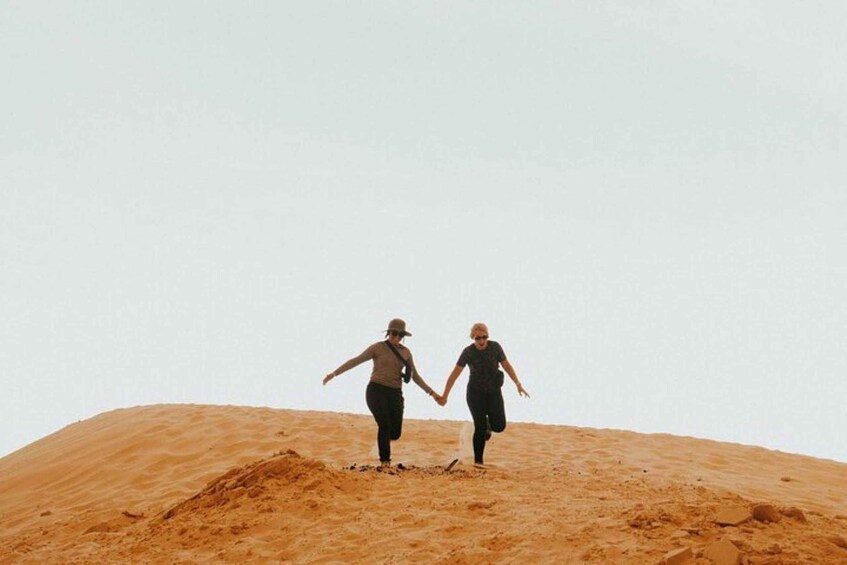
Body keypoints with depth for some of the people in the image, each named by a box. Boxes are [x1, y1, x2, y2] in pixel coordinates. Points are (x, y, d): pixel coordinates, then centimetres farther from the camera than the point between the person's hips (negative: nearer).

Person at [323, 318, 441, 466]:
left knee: (395, 433, -4)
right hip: (377, 391, -4)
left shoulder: (406, 352, 12)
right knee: (385, 425, -18)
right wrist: (334, 373, -6)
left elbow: (415, 376, 17)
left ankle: (383, 436, 33)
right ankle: (385, 461, -4)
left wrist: (431, 393, 10)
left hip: (395, 394, 4)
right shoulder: (378, 347, 1)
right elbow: (355, 361, -1)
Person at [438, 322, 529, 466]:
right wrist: (445, 395, -15)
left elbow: (507, 365, 0)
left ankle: (488, 423, 26)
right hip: (475, 393, -2)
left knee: (499, 426, -10)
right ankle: (478, 461, 3)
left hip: (494, 391, 2)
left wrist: (518, 384, -8)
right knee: (480, 428, -10)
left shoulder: (495, 347, -8)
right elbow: (455, 373, -12)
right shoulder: (468, 352, -11)